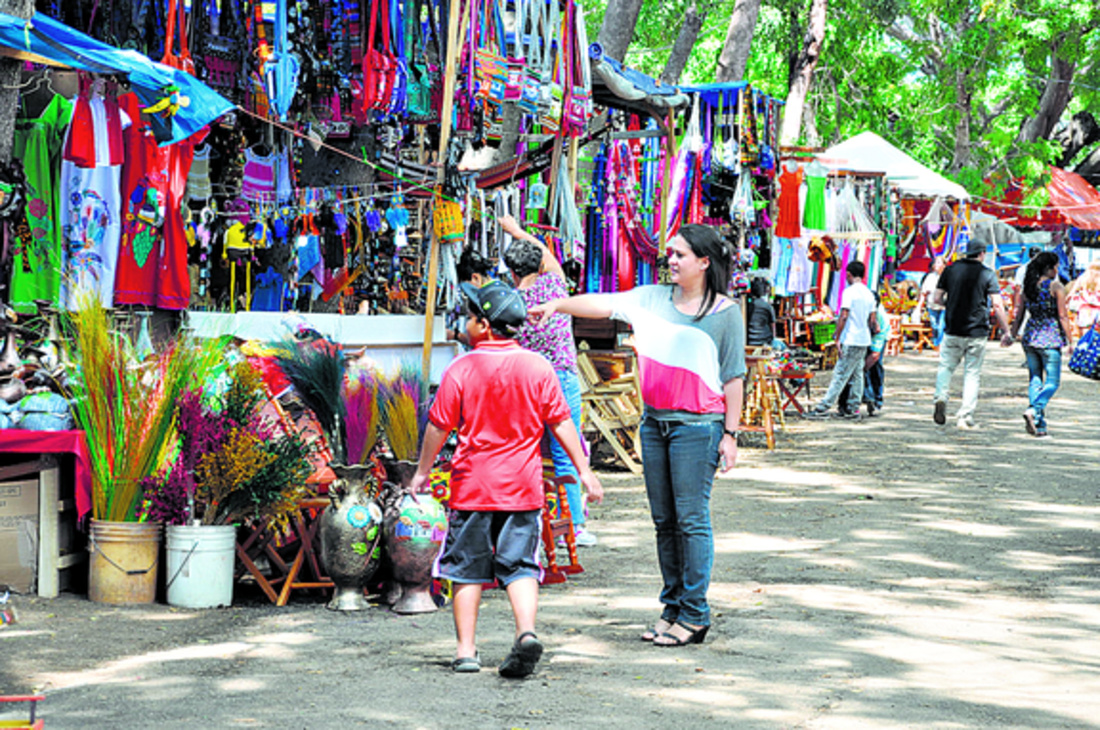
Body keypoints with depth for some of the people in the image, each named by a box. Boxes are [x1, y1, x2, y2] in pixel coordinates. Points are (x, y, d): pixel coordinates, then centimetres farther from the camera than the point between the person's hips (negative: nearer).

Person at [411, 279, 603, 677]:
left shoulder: (461, 369, -6)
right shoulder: (538, 367, -1)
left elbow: (438, 427, 0)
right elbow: (561, 423, 1)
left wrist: (422, 472, 12)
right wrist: (583, 469, 8)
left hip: (472, 486, -1)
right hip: (522, 487, 1)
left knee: (467, 568, 8)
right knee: (520, 565, 5)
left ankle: (466, 649, 8)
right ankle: (527, 632, -16)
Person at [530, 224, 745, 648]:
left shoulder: (726, 313, -3)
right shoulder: (653, 299, 9)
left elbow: (734, 377, -3)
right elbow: (604, 304, 3)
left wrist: (730, 433, -6)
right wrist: (557, 305, -11)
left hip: (697, 425, -5)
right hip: (654, 422, 6)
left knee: (691, 519, -5)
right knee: (664, 521, 10)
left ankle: (695, 616, 0)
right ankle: (673, 608, 18)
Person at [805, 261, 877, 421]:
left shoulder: (849, 291, -11)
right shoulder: (869, 294, 12)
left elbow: (843, 316, -17)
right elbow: (872, 321, 14)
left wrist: (837, 338, -14)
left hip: (851, 340, -7)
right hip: (864, 341, 7)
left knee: (840, 375, -9)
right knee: (857, 375, 11)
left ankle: (823, 408, -9)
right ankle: (853, 409, 12)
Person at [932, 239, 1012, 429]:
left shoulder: (950, 270, 4)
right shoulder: (987, 274, -3)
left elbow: (938, 298, 6)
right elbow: (997, 305, -8)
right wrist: (1006, 331, -1)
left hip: (952, 331, 2)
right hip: (977, 332, -2)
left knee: (946, 367, 16)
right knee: (972, 374, 5)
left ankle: (940, 397, -11)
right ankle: (965, 417, 0)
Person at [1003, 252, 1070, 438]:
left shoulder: (1026, 288, 6)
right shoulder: (1056, 288, -8)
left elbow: (1018, 316, 9)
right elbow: (1062, 316, -10)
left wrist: (1013, 335, 21)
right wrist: (1069, 340, -5)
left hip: (1030, 338, 5)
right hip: (1050, 339, -5)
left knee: (1035, 379, 12)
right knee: (1052, 382, 3)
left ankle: (1039, 426, 9)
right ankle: (1034, 410, -21)